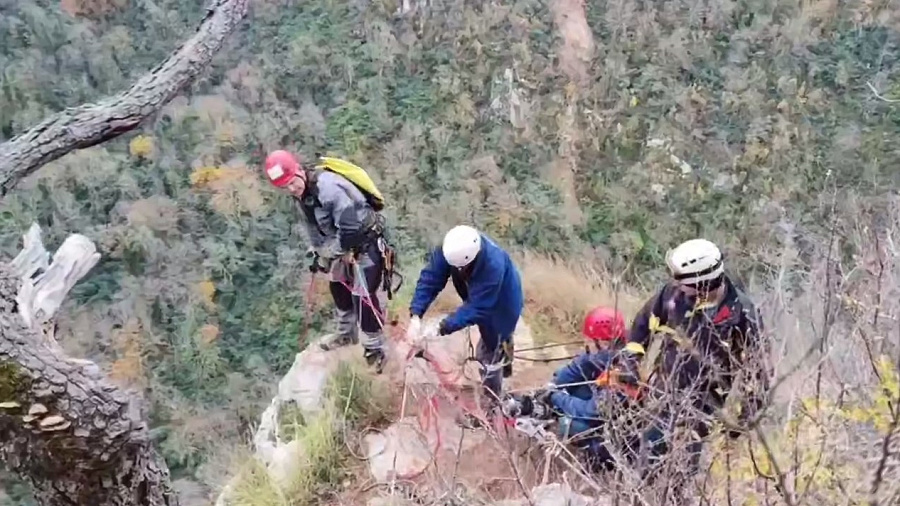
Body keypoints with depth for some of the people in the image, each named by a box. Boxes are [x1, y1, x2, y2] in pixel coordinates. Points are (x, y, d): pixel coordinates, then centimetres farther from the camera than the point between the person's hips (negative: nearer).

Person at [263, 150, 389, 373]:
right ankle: (347, 333, 41)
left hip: (365, 240, -10)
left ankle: (374, 348, 2)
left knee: (362, 294, -11)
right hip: (344, 243, 10)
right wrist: (319, 253, 11)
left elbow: (349, 226, -31)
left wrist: (335, 253, -19)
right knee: (338, 286, 21)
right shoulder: (300, 194, -3)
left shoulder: (329, 187, -33)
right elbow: (313, 226, 12)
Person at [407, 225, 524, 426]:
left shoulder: (494, 266, -46)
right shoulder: (450, 249, -30)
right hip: (481, 300, 7)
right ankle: (504, 367, 63)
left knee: (490, 355, 4)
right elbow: (429, 279, -28)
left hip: (502, 305, -6)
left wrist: (442, 328, -43)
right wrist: (415, 316, -39)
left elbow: (476, 308, -40)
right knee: (499, 342, 33)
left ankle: (488, 408, 25)